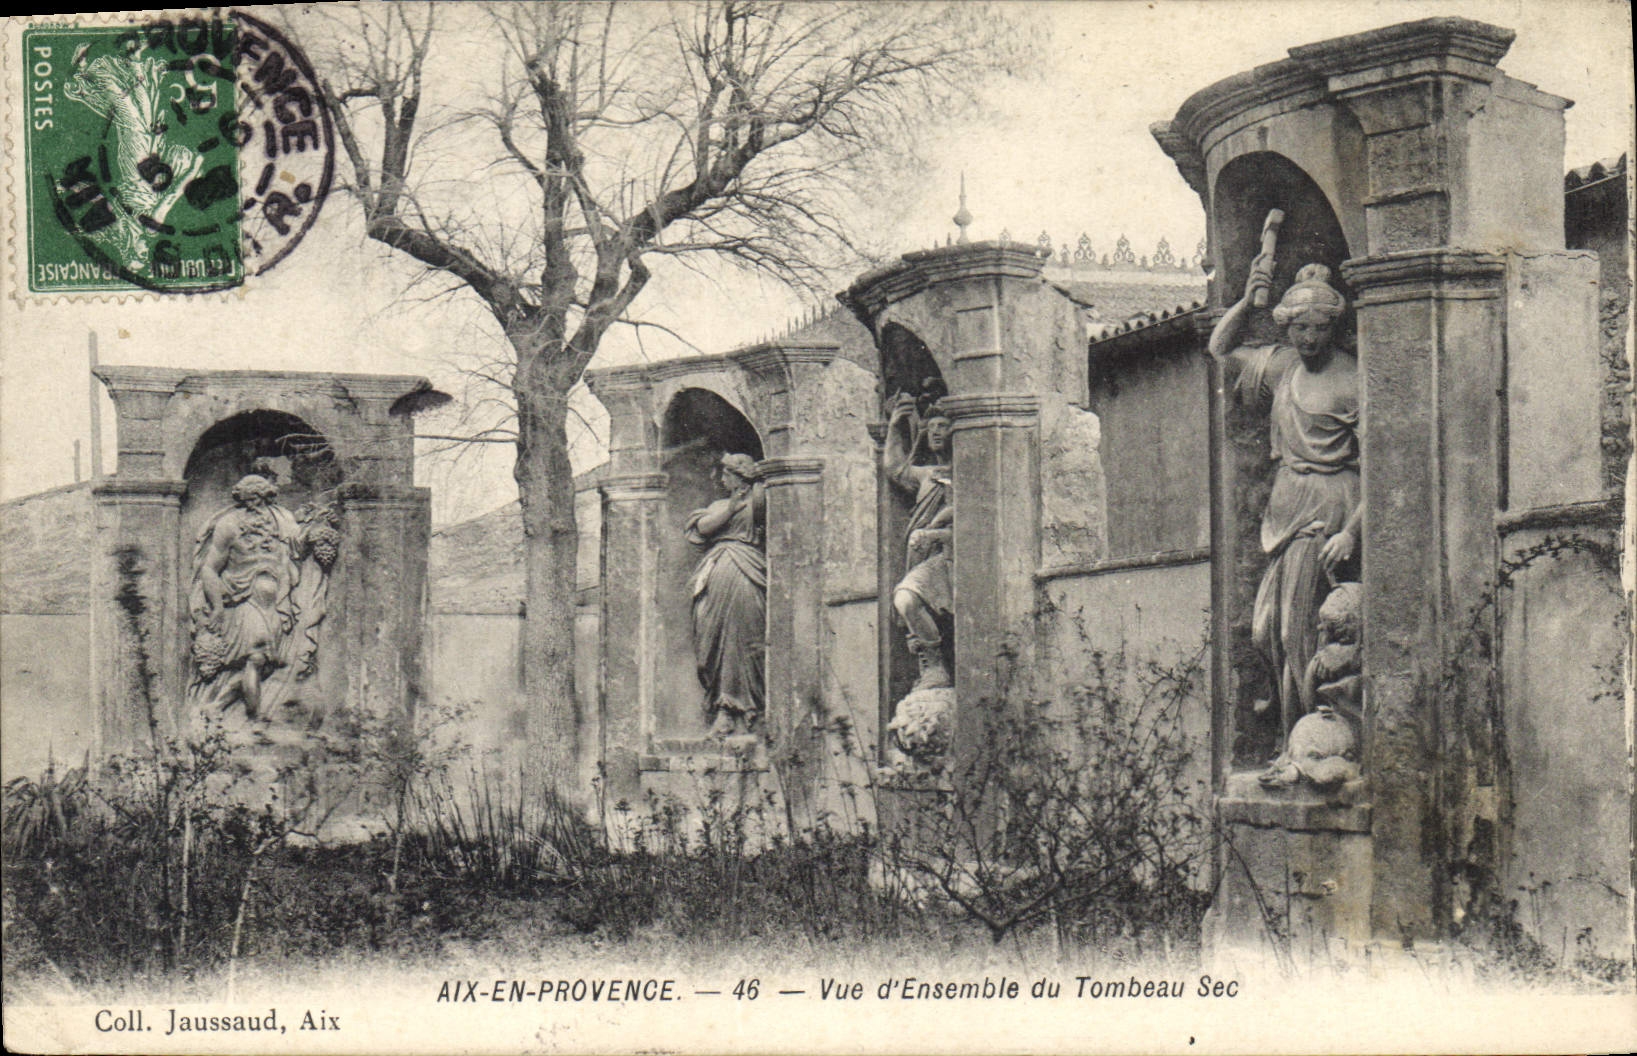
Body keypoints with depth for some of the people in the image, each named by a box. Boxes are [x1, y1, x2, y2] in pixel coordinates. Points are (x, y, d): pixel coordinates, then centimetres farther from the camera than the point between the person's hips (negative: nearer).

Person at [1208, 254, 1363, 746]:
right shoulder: (1282, 364, 11)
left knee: (1298, 628, -8)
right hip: (1285, 503, 7)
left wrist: (1352, 531, -19)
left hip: (1327, 506, -7)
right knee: (1265, 628, 4)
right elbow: (1219, 351, 25)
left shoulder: (1352, 382, -10)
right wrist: (1247, 300, 9)